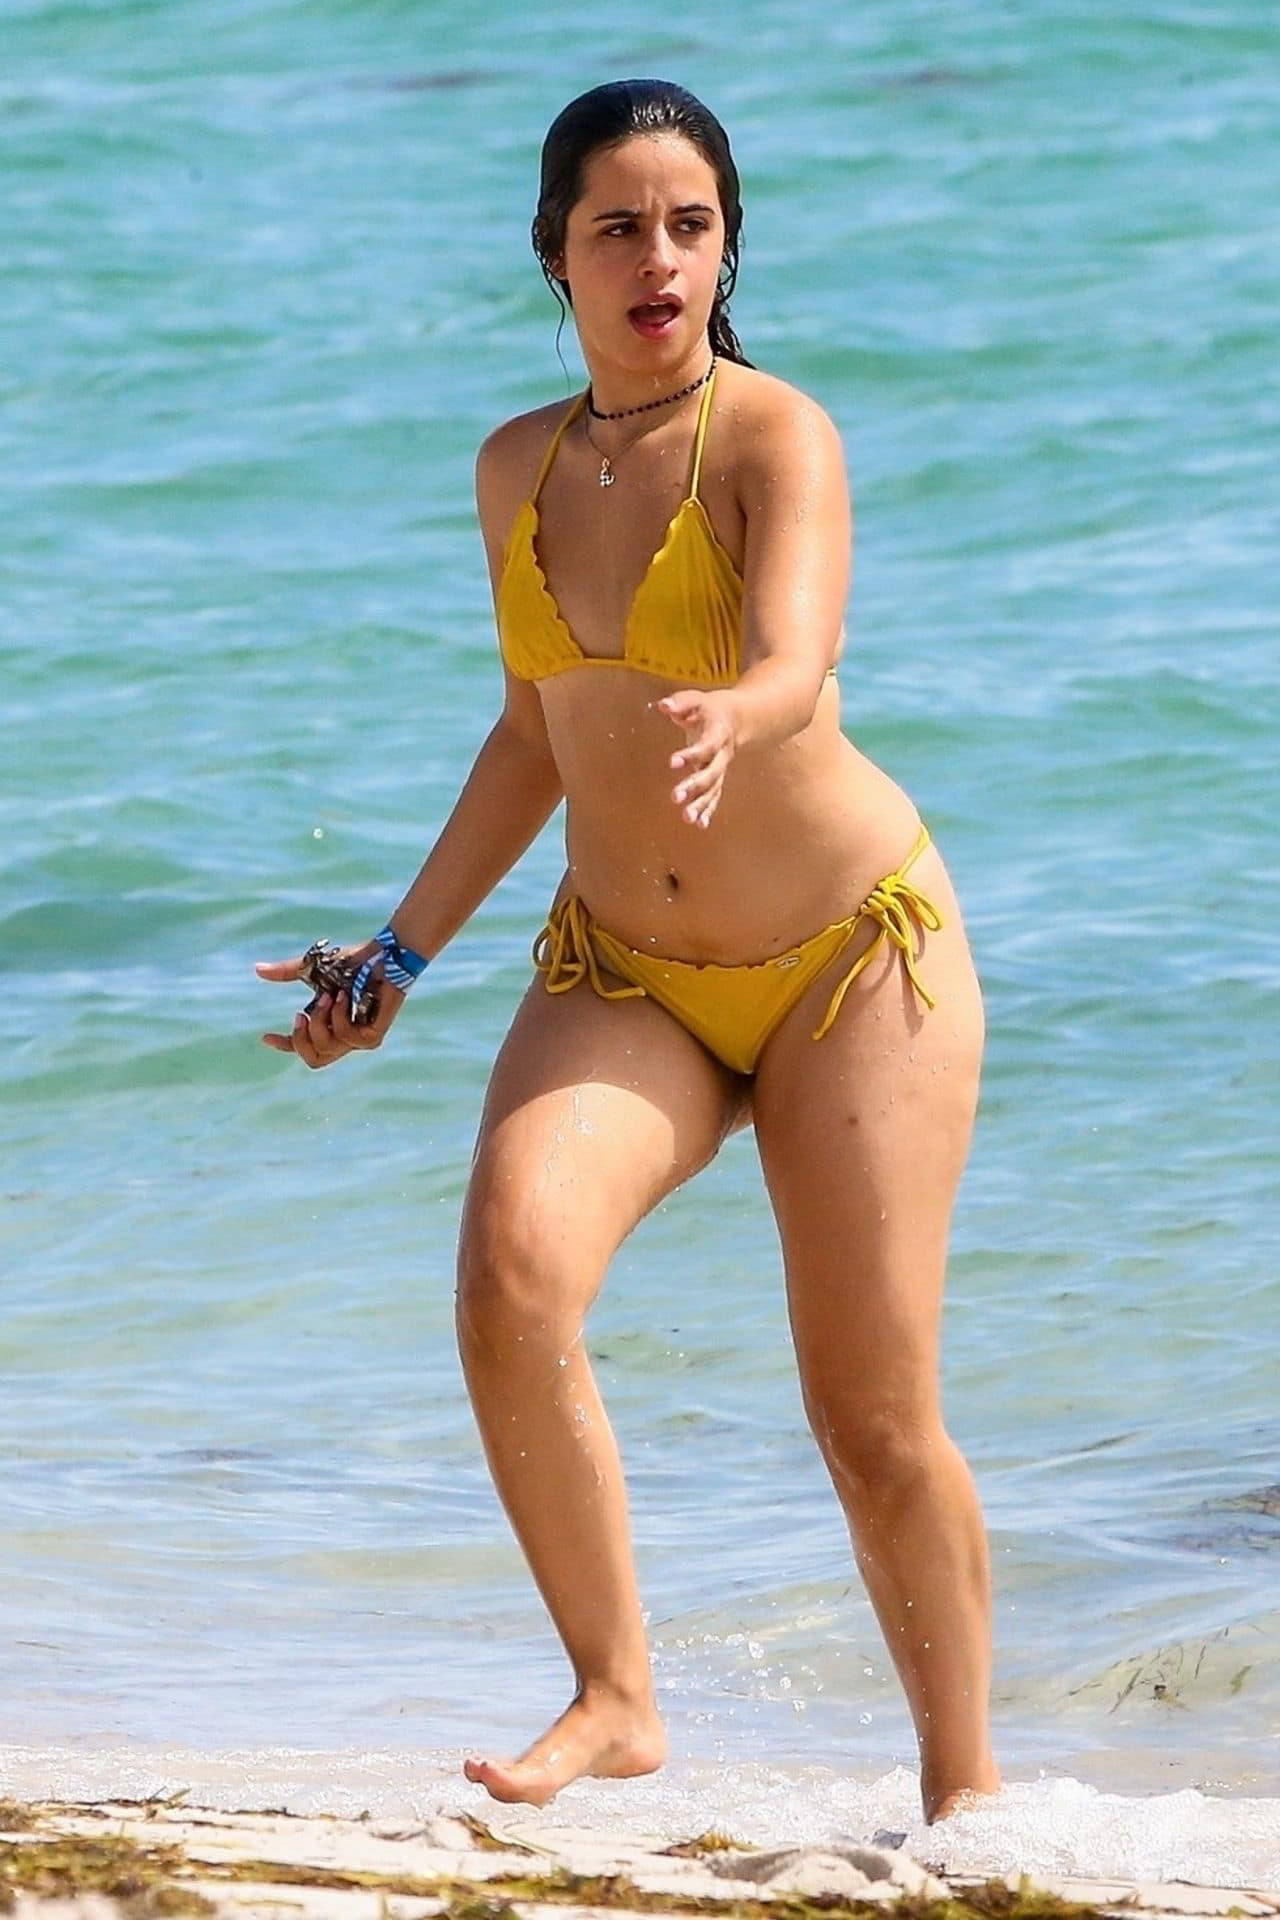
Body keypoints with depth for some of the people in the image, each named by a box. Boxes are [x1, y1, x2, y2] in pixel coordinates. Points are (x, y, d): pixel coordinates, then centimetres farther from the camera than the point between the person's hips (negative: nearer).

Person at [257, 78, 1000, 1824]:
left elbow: (798, 664, -32)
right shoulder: (520, 467, 4)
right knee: (510, 1272, -24)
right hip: (620, 976, 4)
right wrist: (403, 953, 18)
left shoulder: (777, 436, -13)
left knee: (873, 1420, -5)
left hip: (852, 955, -4)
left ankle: (966, 1789, 14)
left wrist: (726, 725, -55)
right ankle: (616, 1699, -13)